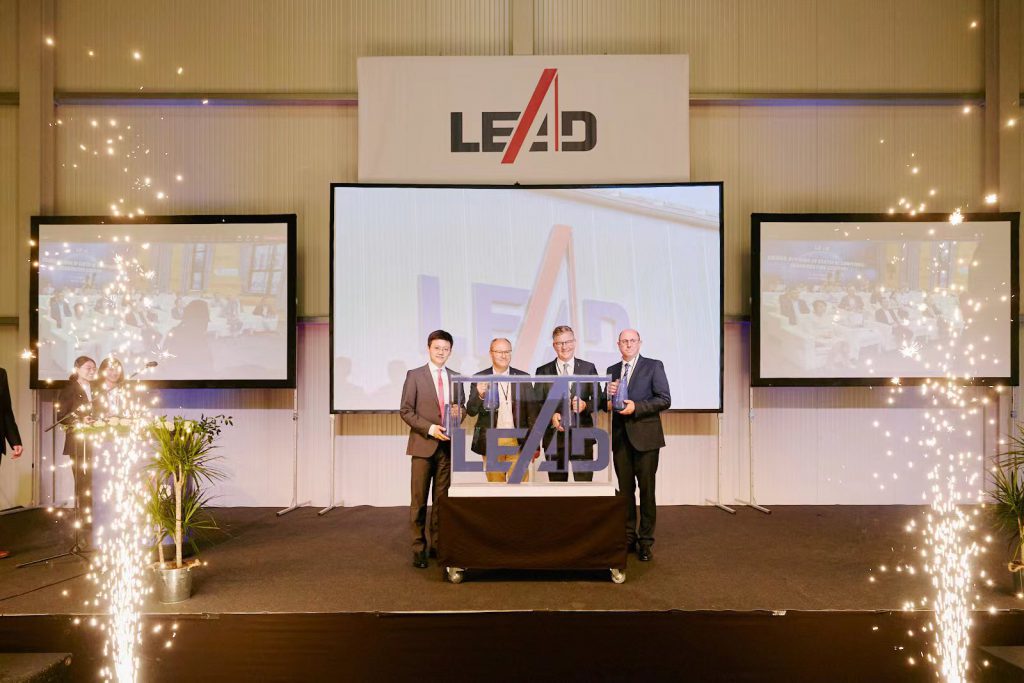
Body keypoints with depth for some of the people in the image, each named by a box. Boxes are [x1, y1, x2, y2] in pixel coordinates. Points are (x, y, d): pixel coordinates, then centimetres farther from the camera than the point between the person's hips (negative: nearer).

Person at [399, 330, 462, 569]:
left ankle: (437, 545, 17)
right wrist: (430, 428, -14)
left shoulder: (455, 378, 12)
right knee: (419, 500, -1)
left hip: (447, 445, 4)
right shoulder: (414, 375, 1)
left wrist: (458, 412, -5)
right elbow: (406, 411, -3)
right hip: (423, 444, -3)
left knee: (442, 499, 7)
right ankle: (419, 549, 7)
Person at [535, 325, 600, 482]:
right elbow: (538, 403, 6)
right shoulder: (542, 372, 8)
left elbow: (598, 400, 7)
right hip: (554, 438, 1)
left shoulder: (589, 368, 8)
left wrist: (585, 405, -14)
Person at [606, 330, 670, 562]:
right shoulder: (612, 370, 14)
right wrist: (609, 395, -5)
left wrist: (636, 407, -17)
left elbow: (665, 400, -7)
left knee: (646, 489, 0)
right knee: (625, 489, 9)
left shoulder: (654, 366, 0)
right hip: (620, 437, 4)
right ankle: (628, 537, 19)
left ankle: (645, 541, 8)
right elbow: (607, 405, 17)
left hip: (645, 436, -4)